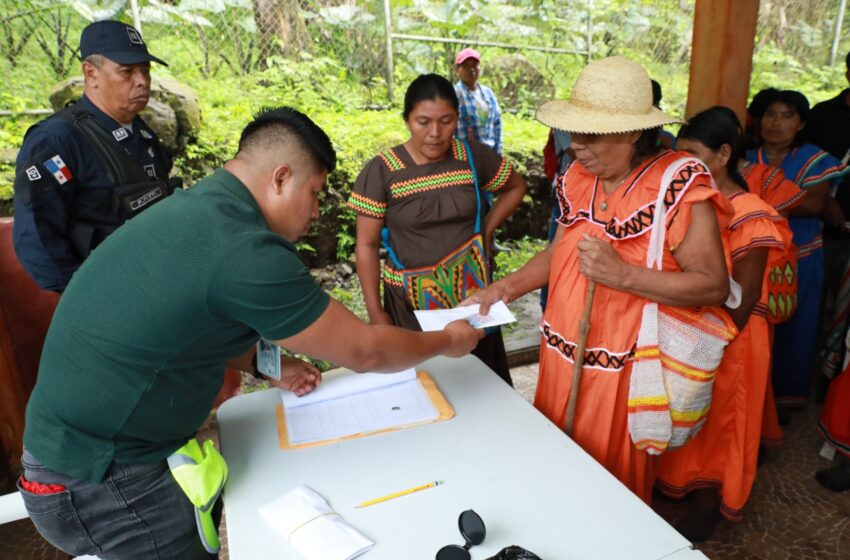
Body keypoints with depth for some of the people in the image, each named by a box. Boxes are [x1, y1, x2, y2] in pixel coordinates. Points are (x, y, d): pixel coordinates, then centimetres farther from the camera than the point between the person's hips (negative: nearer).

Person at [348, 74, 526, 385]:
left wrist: (487, 228, 2)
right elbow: (367, 246, -7)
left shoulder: (473, 156, -3)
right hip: (412, 300, -2)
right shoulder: (381, 170, -10)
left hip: (471, 291, 2)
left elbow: (516, 186, 15)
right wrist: (375, 311, -7)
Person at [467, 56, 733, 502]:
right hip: (562, 357, 6)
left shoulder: (679, 186, -16)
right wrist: (505, 289, 1)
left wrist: (622, 275, -26)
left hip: (620, 369, -6)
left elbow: (714, 286, -17)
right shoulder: (578, 176, 2)